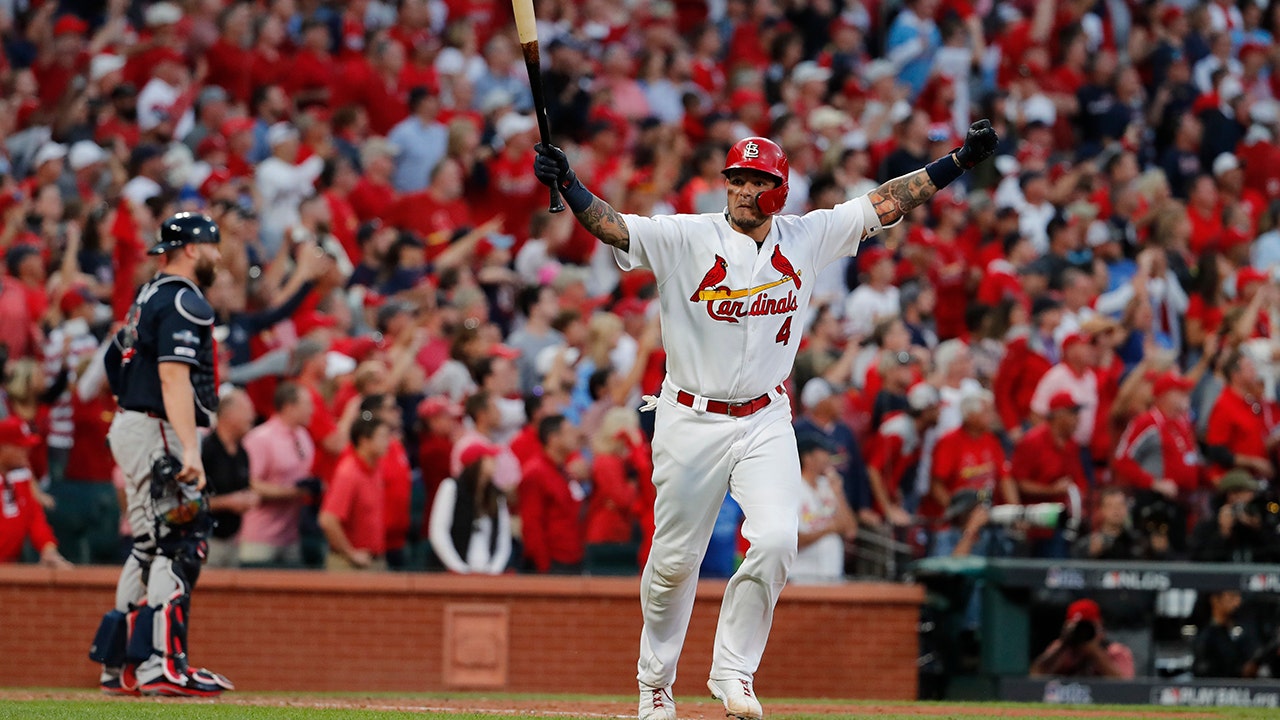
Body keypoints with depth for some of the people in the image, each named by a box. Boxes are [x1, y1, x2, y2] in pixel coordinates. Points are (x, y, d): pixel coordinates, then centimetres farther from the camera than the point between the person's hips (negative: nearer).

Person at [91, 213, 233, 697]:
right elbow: (174, 376, -23)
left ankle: (118, 665, 14)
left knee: (149, 548, 13)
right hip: (159, 434, -10)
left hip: (132, 427, 10)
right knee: (177, 548, -13)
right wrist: (189, 448, -30)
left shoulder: (149, 298, 18)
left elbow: (115, 361, 25)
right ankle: (162, 666, -20)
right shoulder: (183, 302, -13)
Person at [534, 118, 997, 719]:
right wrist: (566, 184, -38)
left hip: (766, 421, 2)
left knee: (776, 541, -16)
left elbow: (886, 202, 5)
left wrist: (961, 160, 1)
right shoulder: (685, 238, -8)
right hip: (690, 420, -2)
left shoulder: (807, 238, 2)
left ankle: (733, 671, -2)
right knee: (674, 559, 4)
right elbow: (611, 225, -20)